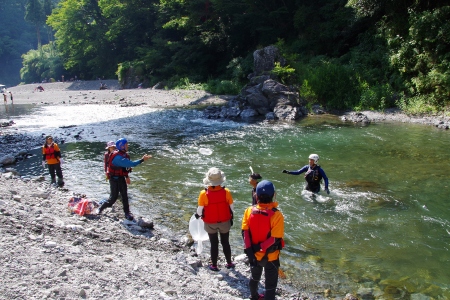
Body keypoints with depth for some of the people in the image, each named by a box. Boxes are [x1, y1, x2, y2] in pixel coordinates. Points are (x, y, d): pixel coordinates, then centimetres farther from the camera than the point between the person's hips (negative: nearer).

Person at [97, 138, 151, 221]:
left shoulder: (124, 155, 2)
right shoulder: (118, 157, -29)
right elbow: (130, 164, -36)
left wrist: (126, 176, 15)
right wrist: (142, 160, -34)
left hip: (121, 178, 8)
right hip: (114, 179, -8)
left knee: (125, 196, 6)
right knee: (113, 198, 0)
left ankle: (127, 213, 13)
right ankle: (101, 208, 22)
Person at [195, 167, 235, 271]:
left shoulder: (204, 194, -23)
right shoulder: (226, 192, -19)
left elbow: (200, 209, -12)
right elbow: (231, 207, -7)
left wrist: (198, 215, 11)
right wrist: (231, 218, 11)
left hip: (210, 224, -1)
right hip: (225, 222, 1)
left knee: (214, 244, 17)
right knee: (225, 243, 20)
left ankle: (214, 265, 29)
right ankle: (229, 263, 34)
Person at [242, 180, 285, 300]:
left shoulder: (249, 211, -13)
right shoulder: (276, 215, -25)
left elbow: (245, 233, -10)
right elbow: (275, 240, -25)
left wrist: (250, 250, -8)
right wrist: (259, 247, -17)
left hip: (253, 255, 5)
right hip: (270, 257, -5)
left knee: (254, 277, 30)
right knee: (270, 285, 13)